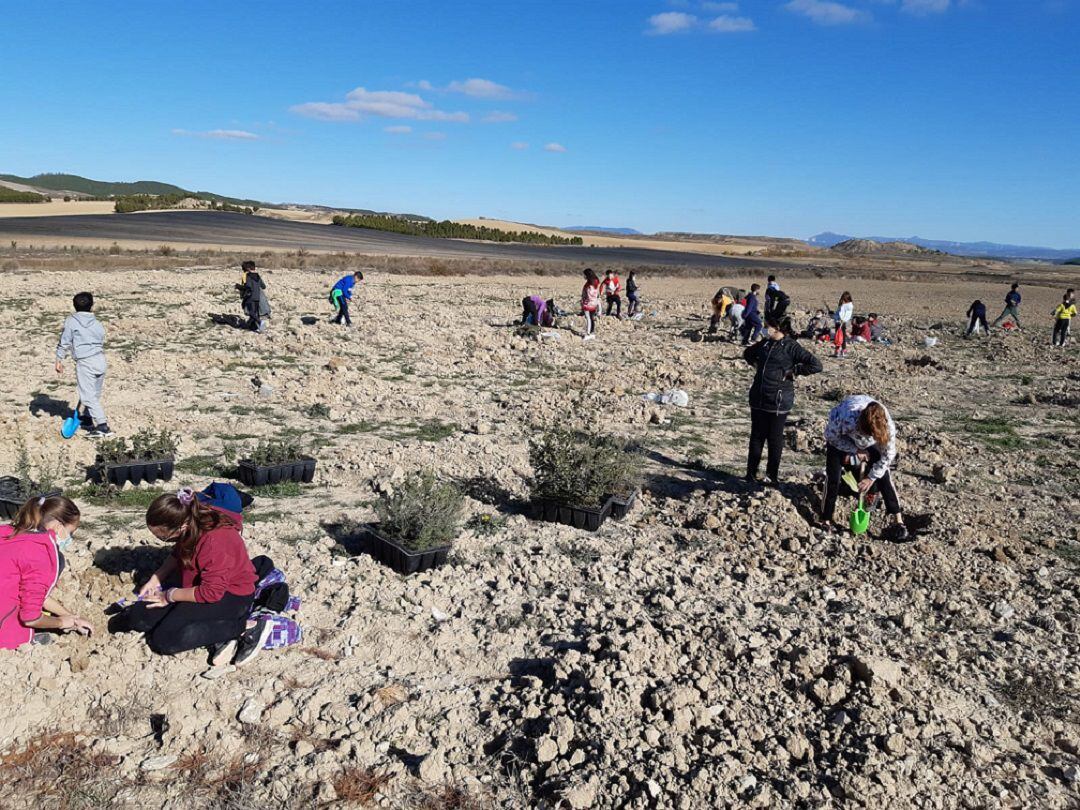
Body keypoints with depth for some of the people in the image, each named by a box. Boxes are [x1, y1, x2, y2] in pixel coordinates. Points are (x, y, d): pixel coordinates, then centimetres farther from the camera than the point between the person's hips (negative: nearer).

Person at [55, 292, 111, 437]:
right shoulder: (97, 323, 14)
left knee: (88, 396, -6)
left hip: (85, 362, -6)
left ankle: (102, 425, -15)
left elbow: (64, 342, -1)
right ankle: (87, 416, 40)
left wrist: (59, 360, 6)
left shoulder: (71, 321, 0)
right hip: (101, 360, 6)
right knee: (94, 393, 20)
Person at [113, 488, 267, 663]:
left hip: (231, 595, -9)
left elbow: (211, 592, -28)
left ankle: (246, 627, -13)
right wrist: (155, 579, 2)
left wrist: (169, 596, -15)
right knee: (138, 619, 1)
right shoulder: (190, 518, -10)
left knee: (165, 639, -20)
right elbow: (178, 554, 12)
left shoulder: (214, 543, -34)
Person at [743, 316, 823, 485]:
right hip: (758, 399, 5)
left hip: (778, 401, -5)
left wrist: (793, 372, -14)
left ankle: (773, 474, 21)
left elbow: (816, 365, -17)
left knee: (775, 439, 7)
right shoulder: (764, 344, 8)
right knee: (756, 436, 11)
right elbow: (747, 354, 30)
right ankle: (751, 473, 21)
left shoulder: (791, 347, -11)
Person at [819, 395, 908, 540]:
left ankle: (898, 521, 1)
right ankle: (826, 521, 4)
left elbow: (889, 454, -19)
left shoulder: (887, 425, -36)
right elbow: (831, 436, -22)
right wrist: (855, 450, -22)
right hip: (841, 435, -2)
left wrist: (872, 477, -15)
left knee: (883, 475, -8)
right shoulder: (846, 419, -45)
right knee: (833, 477, -10)